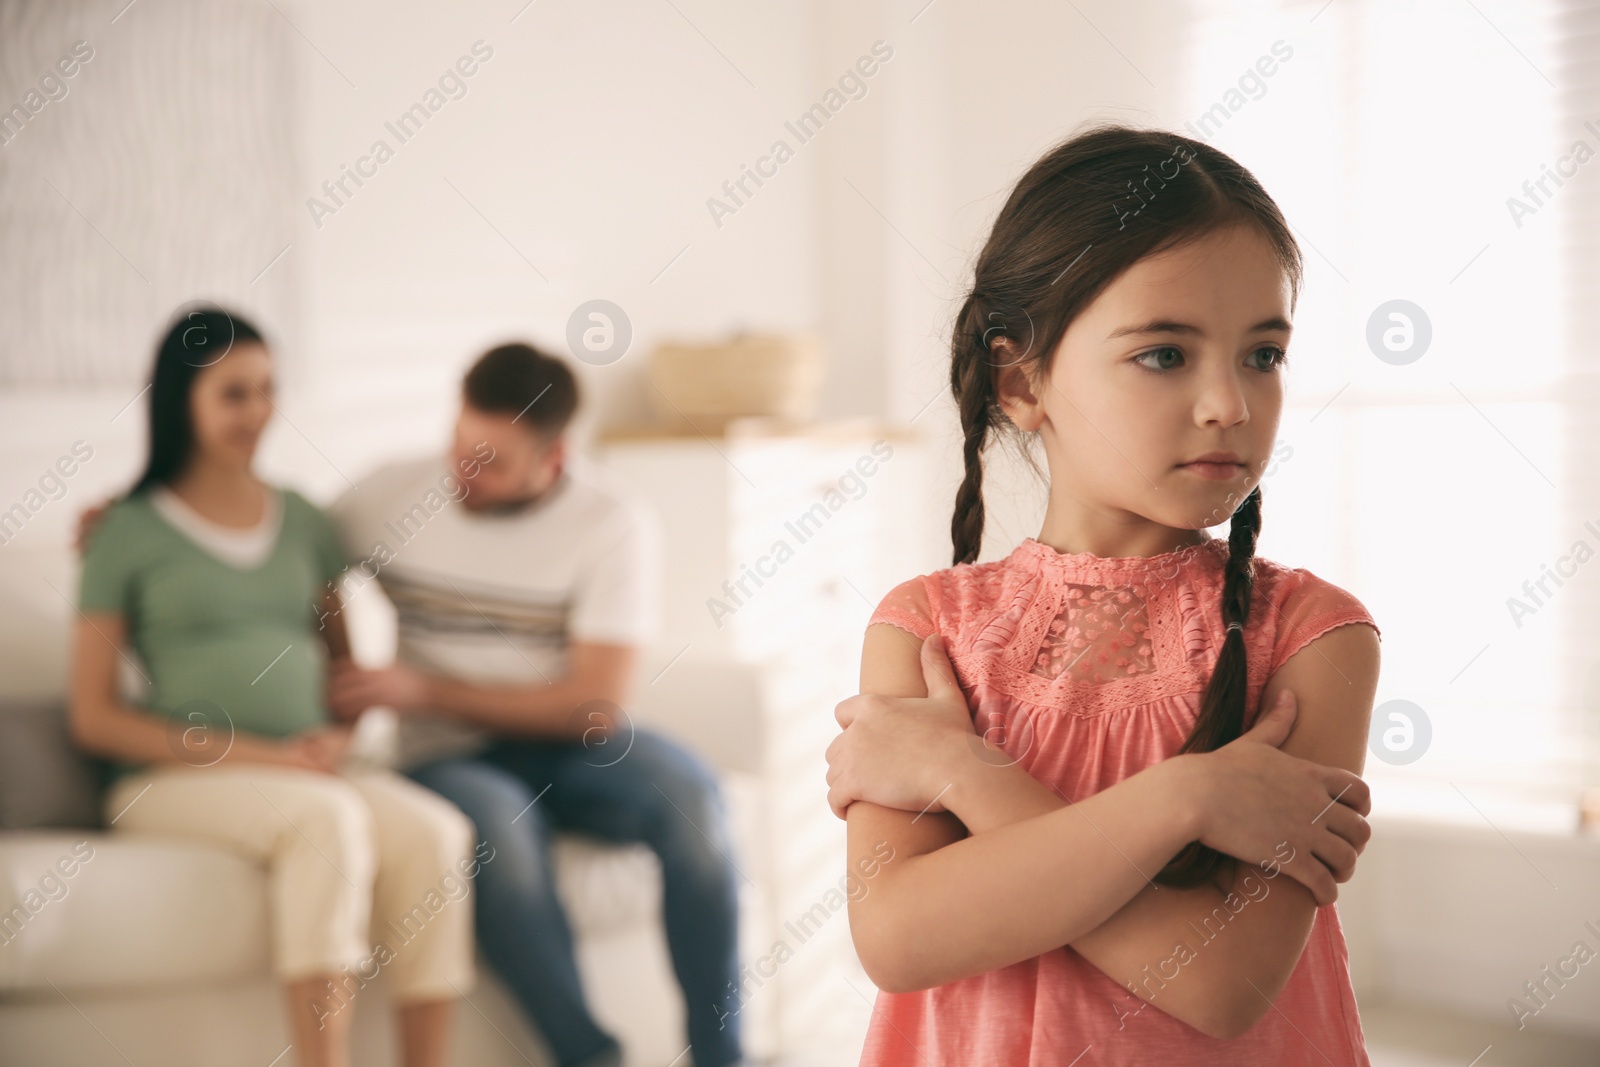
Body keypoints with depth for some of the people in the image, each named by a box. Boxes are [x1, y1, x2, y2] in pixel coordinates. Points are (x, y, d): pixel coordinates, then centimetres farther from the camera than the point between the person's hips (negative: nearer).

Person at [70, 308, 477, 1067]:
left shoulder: (303, 523, 17)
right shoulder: (128, 534, 4)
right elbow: (93, 718, -1)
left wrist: (340, 734, -1)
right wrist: (253, 755, -12)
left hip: (311, 772, 4)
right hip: (172, 781, -4)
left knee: (435, 832, -27)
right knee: (325, 818, -35)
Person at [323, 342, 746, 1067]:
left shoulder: (613, 525, -7)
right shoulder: (394, 495, 0)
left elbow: (593, 707, -11)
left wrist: (425, 692, -15)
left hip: (565, 748, 0)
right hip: (445, 759, 0)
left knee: (686, 788, -31)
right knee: (498, 821, -36)